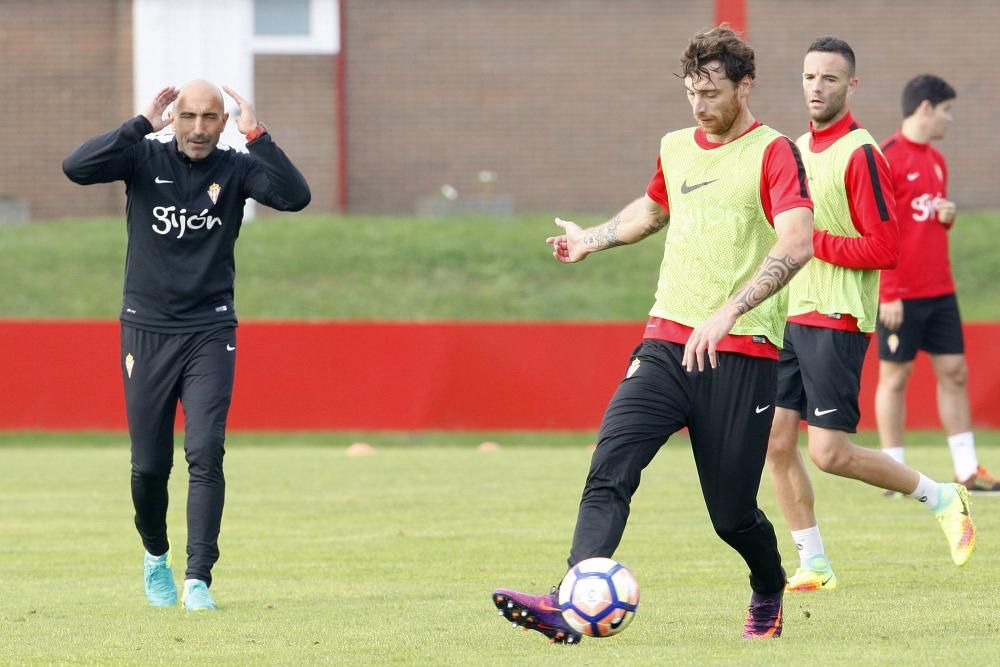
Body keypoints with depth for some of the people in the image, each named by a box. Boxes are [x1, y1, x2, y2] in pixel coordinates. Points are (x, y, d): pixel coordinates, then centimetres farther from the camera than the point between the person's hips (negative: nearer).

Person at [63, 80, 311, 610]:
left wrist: (255, 135, -17)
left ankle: (198, 580, -13)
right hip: (146, 329, 0)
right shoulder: (144, 159, -1)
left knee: (205, 454, -13)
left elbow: (295, 196, -17)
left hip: (209, 333, 0)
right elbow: (76, 167, -18)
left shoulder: (235, 170, 0)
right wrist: (142, 125, -17)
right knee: (149, 463, 6)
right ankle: (156, 556, 32)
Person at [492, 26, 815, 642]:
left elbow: (797, 244, -21)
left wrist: (727, 312, -30)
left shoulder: (773, 153, -6)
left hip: (741, 352, -5)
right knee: (609, 470, -17)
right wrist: (591, 239, 32)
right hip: (668, 340, 5)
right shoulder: (676, 149, 15)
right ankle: (568, 606, -30)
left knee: (732, 512, 2)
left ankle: (769, 594, 34)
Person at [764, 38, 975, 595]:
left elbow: (884, 249, -17)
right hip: (791, 316, 8)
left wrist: (813, 242, -17)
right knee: (776, 441, 1)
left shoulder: (860, 154, -12)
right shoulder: (798, 149, 14)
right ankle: (814, 565, 11)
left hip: (837, 320, -8)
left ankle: (942, 498, 10)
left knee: (829, 453, -10)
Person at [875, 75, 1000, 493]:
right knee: (895, 376, -1)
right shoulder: (887, 158, -11)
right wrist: (888, 293, -18)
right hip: (901, 295, -8)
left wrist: (947, 216, 2)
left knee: (954, 372, 6)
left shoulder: (936, 161, 14)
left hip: (939, 290, 8)